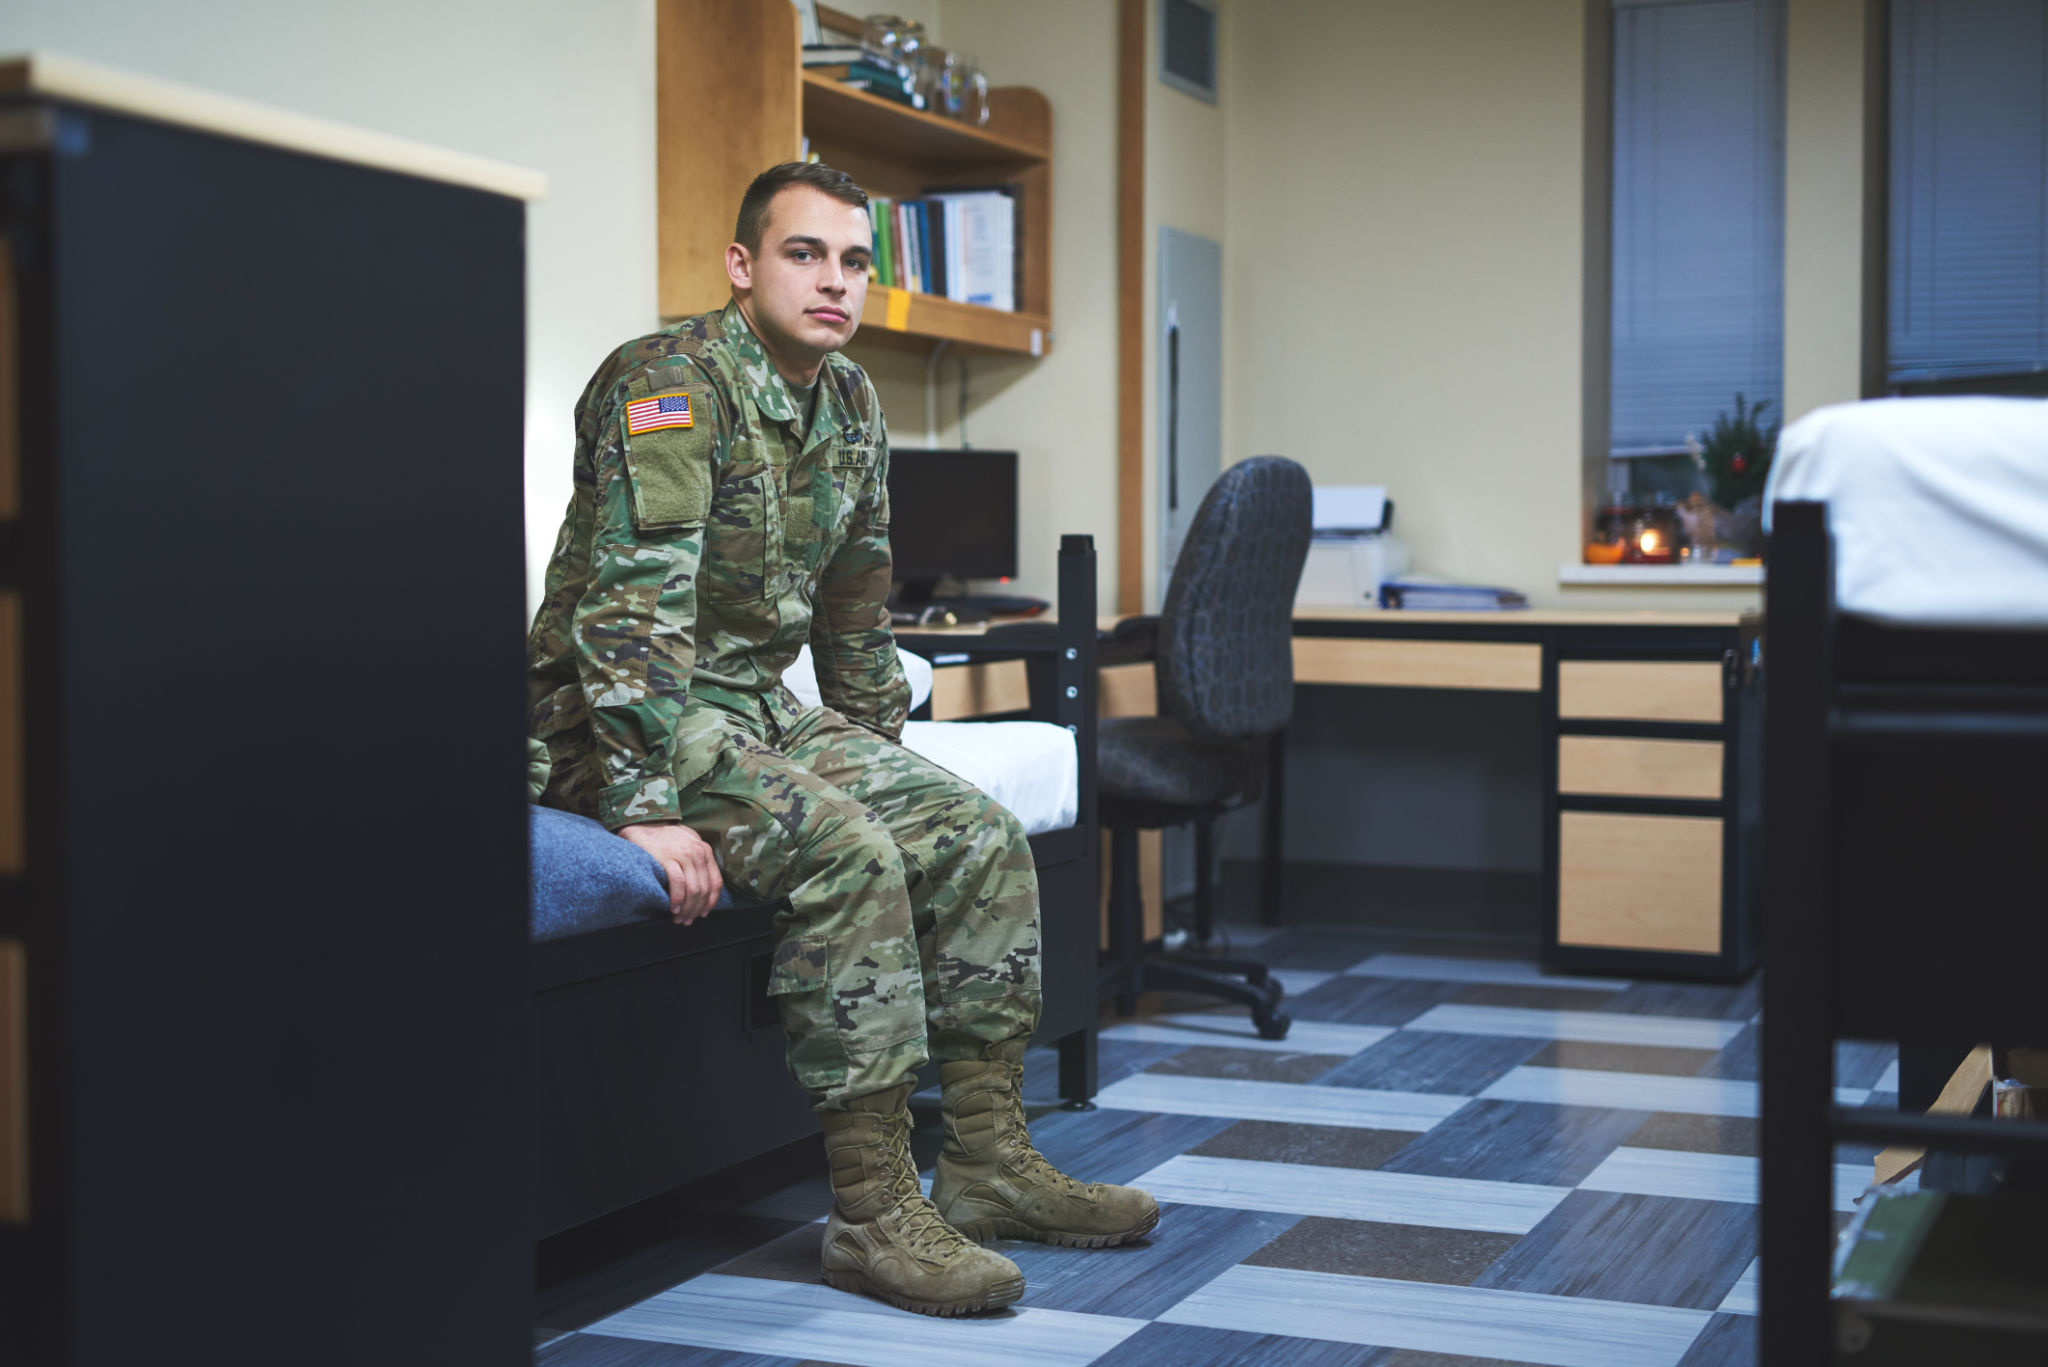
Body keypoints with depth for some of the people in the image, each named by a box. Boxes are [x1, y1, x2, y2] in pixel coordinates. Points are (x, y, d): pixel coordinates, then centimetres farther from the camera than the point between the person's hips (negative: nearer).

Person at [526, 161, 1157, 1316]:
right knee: (847, 854, -29)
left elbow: (856, 614, 21)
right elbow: (631, 609, -27)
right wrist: (648, 807, -32)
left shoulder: (854, 408, 10)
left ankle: (989, 1163, 3)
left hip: (761, 708, 9)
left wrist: (881, 762, 18)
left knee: (980, 838, -4)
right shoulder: (674, 383, -17)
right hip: (627, 724, -9)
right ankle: (876, 1213, -22)